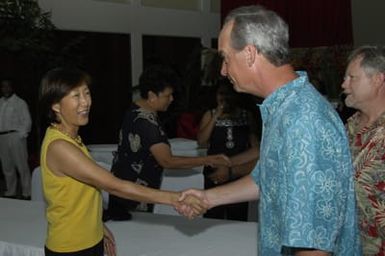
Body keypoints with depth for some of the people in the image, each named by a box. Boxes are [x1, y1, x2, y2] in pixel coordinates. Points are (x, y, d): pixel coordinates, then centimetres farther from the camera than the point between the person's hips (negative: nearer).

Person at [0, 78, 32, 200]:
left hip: (15, 137, -5)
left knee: (22, 166, -5)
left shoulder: (20, 103, 0)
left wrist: (21, 135, -11)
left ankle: (26, 193, 0)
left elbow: (27, 121, -3)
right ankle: (11, 192, 20)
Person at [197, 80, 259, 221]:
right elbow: (201, 142, -8)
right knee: (213, 216, -3)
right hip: (215, 174, -1)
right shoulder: (210, 115, 3)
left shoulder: (247, 116, 5)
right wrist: (216, 116, -12)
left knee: (238, 217, 4)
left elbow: (254, 143, 13)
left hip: (240, 174, 1)